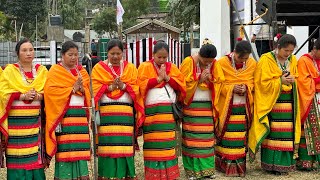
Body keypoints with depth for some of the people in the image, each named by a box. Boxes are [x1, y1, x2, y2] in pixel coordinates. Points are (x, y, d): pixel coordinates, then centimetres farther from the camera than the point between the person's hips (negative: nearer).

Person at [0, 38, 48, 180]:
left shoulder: (42, 70, 12)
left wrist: (38, 96, -15)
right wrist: (23, 96, -17)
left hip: (35, 119, 2)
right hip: (16, 119, -2)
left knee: (35, 155, 0)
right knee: (18, 156, -4)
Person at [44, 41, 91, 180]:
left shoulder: (82, 71, 18)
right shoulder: (55, 71, 4)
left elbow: (89, 93, 14)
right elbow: (51, 91, -9)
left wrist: (82, 88, -8)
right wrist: (73, 89, -11)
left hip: (80, 114, 4)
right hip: (64, 115, -4)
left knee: (80, 149, 0)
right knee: (65, 149, -7)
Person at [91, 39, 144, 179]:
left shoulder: (130, 68, 13)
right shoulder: (99, 68, 9)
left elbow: (137, 90, 5)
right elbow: (95, 90, 0)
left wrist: (124, 86, -11)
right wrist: (109, 87, -13)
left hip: (125, 113, 1)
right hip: (106, 112, -1)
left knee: (125, 145, -3)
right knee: (107, 145, -6)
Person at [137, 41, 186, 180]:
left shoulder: (172, 68, 15)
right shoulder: (145, 67, 6)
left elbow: (181, 85, 6)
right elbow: (141, 85, -9)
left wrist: (167, 77, -6)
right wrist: (158, 78, -11)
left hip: (168, 110, 3)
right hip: (152, 111, -3)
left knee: (168, 144, 1)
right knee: (153, 145, -4)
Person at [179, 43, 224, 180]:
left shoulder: (214, 64, 4)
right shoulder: (189, 62, -6)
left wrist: (210, 78, -16)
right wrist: (199, 79, -18)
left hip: (207, 105, 3)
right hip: (191, 105, -3)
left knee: (207, 137, 3)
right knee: (192, 137, -2)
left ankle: (207, 169, 10)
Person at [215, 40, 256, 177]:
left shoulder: (252, 63, 3)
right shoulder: (222, 63, -6)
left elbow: (254, 82, 11)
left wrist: (246, 87, -10)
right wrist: (232, 88, -18)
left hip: (244, 107, 3)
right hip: (226, 107, -3)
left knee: (241, 137, 4)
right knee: (227, 137, -2)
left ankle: (239, 165, 14)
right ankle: (226, 165, 8)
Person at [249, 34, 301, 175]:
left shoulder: (293, 60, 8)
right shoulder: (266, 60, -9)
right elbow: (263, 83, -10)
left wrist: (292, 80, -1)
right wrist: (280, 81, -19)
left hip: (289, 102, 5)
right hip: (271, 102, -5)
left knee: (287, 133, 3)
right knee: (273, 133, -6)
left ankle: (285, 162, 11)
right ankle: (271, 164, 2)